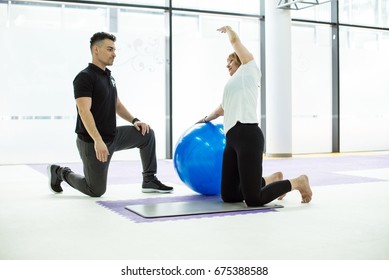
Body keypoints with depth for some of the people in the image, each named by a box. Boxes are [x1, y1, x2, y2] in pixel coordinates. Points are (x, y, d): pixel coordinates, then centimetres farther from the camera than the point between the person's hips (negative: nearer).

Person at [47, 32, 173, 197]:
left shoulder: (109, 77, 11)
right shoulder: (85, 77, -18)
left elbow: (117, 105, 18)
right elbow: (84, 111, -28)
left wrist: (134, 121, 1)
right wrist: (98, 140, -36)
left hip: (112, 136, 8)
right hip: (93, 142, -8)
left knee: (146, 134, 1)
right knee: (96, 191, 0)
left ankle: (149, 181, 7)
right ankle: (60, 172, 23)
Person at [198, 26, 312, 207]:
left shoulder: (249, 70, 11)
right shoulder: (234, 83, 32)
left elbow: (235, 41, 12)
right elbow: (223, 108, 48)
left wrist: (228, 29, 33)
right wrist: (206, 119, 66)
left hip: (248, 136, -9)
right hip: (233, 139, 9)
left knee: (254, 199, -14)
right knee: (228, 196, 9)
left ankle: (298, 182, 9)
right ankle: (274, 179, 26)